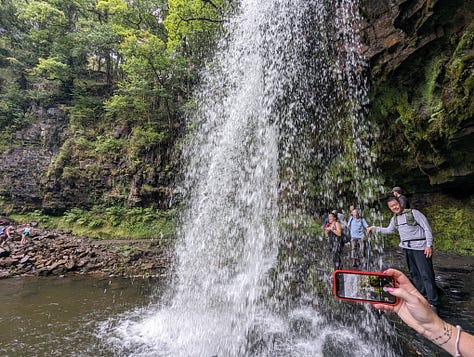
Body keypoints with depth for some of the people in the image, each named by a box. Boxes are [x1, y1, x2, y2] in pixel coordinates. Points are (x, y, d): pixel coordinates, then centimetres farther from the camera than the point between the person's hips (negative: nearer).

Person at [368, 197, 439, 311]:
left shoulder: (414, 213, -7)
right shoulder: (394, 218, 12)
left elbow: (427, 228, -8)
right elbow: (389, 230, 26)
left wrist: (429, 245, -15)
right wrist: (374, 228, 18)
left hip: (419, 247, -6)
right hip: (406, 248, 7)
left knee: (426, 274, -6)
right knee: (414, 274, 12)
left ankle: (433, 303, -1)